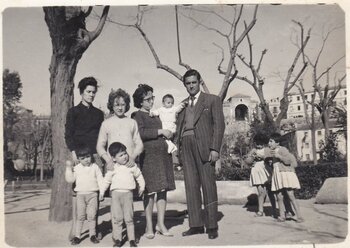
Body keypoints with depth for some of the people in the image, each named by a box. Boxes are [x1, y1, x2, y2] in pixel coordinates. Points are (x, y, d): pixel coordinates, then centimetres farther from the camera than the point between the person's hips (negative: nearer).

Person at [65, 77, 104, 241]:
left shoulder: (99, 113, 17)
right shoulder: (73, 112, 7)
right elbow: (68, 134, 1)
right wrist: (73, 153, -10)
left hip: (96, 154, 3)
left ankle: (95, 226, 4)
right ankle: (74, 225, 2)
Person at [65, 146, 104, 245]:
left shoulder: (95, 167, 4)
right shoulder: (76, 168, 6)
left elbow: (100, 179, 4)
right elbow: (70, 179, 0)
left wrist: (102, 192, -2)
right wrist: (69, 168, -5)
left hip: (93, 194, 0)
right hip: (80, 194, 0)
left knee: (92, 216, 2)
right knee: (80, 216, 3)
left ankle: (92, 235, 13)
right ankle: (77, 236, 11)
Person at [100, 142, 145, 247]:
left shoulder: (132, 166, 6)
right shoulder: (112, 168, 4)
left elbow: (139, 176, 19)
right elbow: (106, 180, 12)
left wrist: (142, 186, 17)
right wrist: (102, 191, 9)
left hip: (128, 193, 0)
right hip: (116, 193, 0)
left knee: (129, 218, 0)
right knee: (117, 218, 2)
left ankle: (132, 239, 7)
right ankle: (117, 239, 11)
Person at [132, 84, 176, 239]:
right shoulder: (137, 115, -1)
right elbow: (141, 132, -16)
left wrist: (169, 134, 11)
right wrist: (161, 132, -13)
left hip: (163, 154, 6)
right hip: (149, 156, -6)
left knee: (163, 190, 4)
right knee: (150, 191, -4)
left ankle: (161, 224, 12)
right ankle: (149, 226, 5)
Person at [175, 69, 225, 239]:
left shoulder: (212, 100, 8)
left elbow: (219, 124, 0)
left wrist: (215, 148, -10)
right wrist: (178, 149, 7)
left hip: (204, 146, -4)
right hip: (186, 146, 4)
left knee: (208, 185, -4)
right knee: (191, 186, 3)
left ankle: (212, 226, 3)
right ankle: (196, 224, 9)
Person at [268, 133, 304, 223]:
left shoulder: (282, 149, -8)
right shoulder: (273, 151, 17)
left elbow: (288, 160, -18)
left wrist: (278, 156, -20)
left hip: (286, 174, -8)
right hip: (277, 176, 8)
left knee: (291, 196, -11)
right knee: (279, 197, 5)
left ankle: (299, 216, -6)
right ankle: (282, 216, 12)